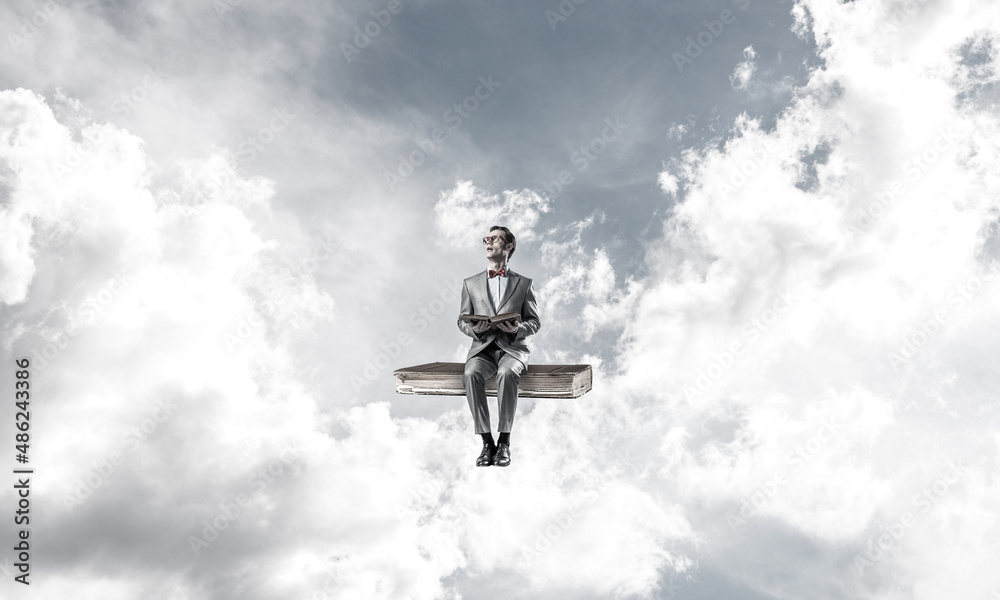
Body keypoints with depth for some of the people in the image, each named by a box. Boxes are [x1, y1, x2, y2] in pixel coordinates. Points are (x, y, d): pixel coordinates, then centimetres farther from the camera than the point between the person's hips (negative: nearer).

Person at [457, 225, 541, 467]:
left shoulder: (524, 283, 13)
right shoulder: (471, 283, 17)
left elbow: (534, 322, 9)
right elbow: (462, 320, 14)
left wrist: (518, 328, -14)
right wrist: (474, 328, -10)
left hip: (513, 348, -1)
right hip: (482, 347, 2)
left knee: (507, 373, -36)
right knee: (471, 374, -33)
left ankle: (504, 442, -27)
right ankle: (487, 442, -25)